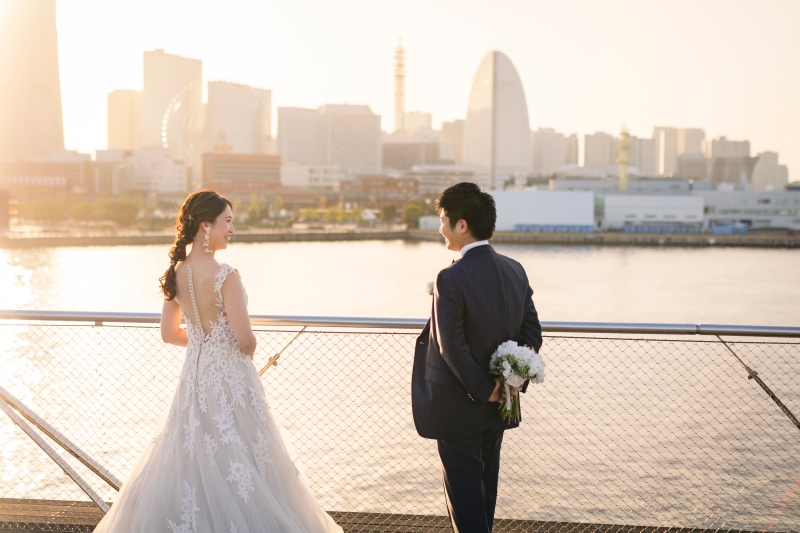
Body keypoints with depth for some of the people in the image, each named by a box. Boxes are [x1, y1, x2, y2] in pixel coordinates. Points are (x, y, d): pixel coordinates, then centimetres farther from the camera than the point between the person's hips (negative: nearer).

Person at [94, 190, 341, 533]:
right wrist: (249, 349, 2)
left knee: (191, 460, 16)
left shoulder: (176, 273, 1)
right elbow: (245, 339, -19)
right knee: (235, 462, 3)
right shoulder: (225, 276, -20)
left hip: (194, 375, 7)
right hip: (229, 378, -7)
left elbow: (169, 334, 10)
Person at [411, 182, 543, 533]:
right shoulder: (515, 271, 1)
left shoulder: (451, 279, -22)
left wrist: (482, 391, -14)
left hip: (457, 409, -7)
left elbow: (452, 347, -23)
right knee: (485, 486, 21)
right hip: (497, 409, 7)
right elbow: (532, 335, 4)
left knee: (463, 492, 4)